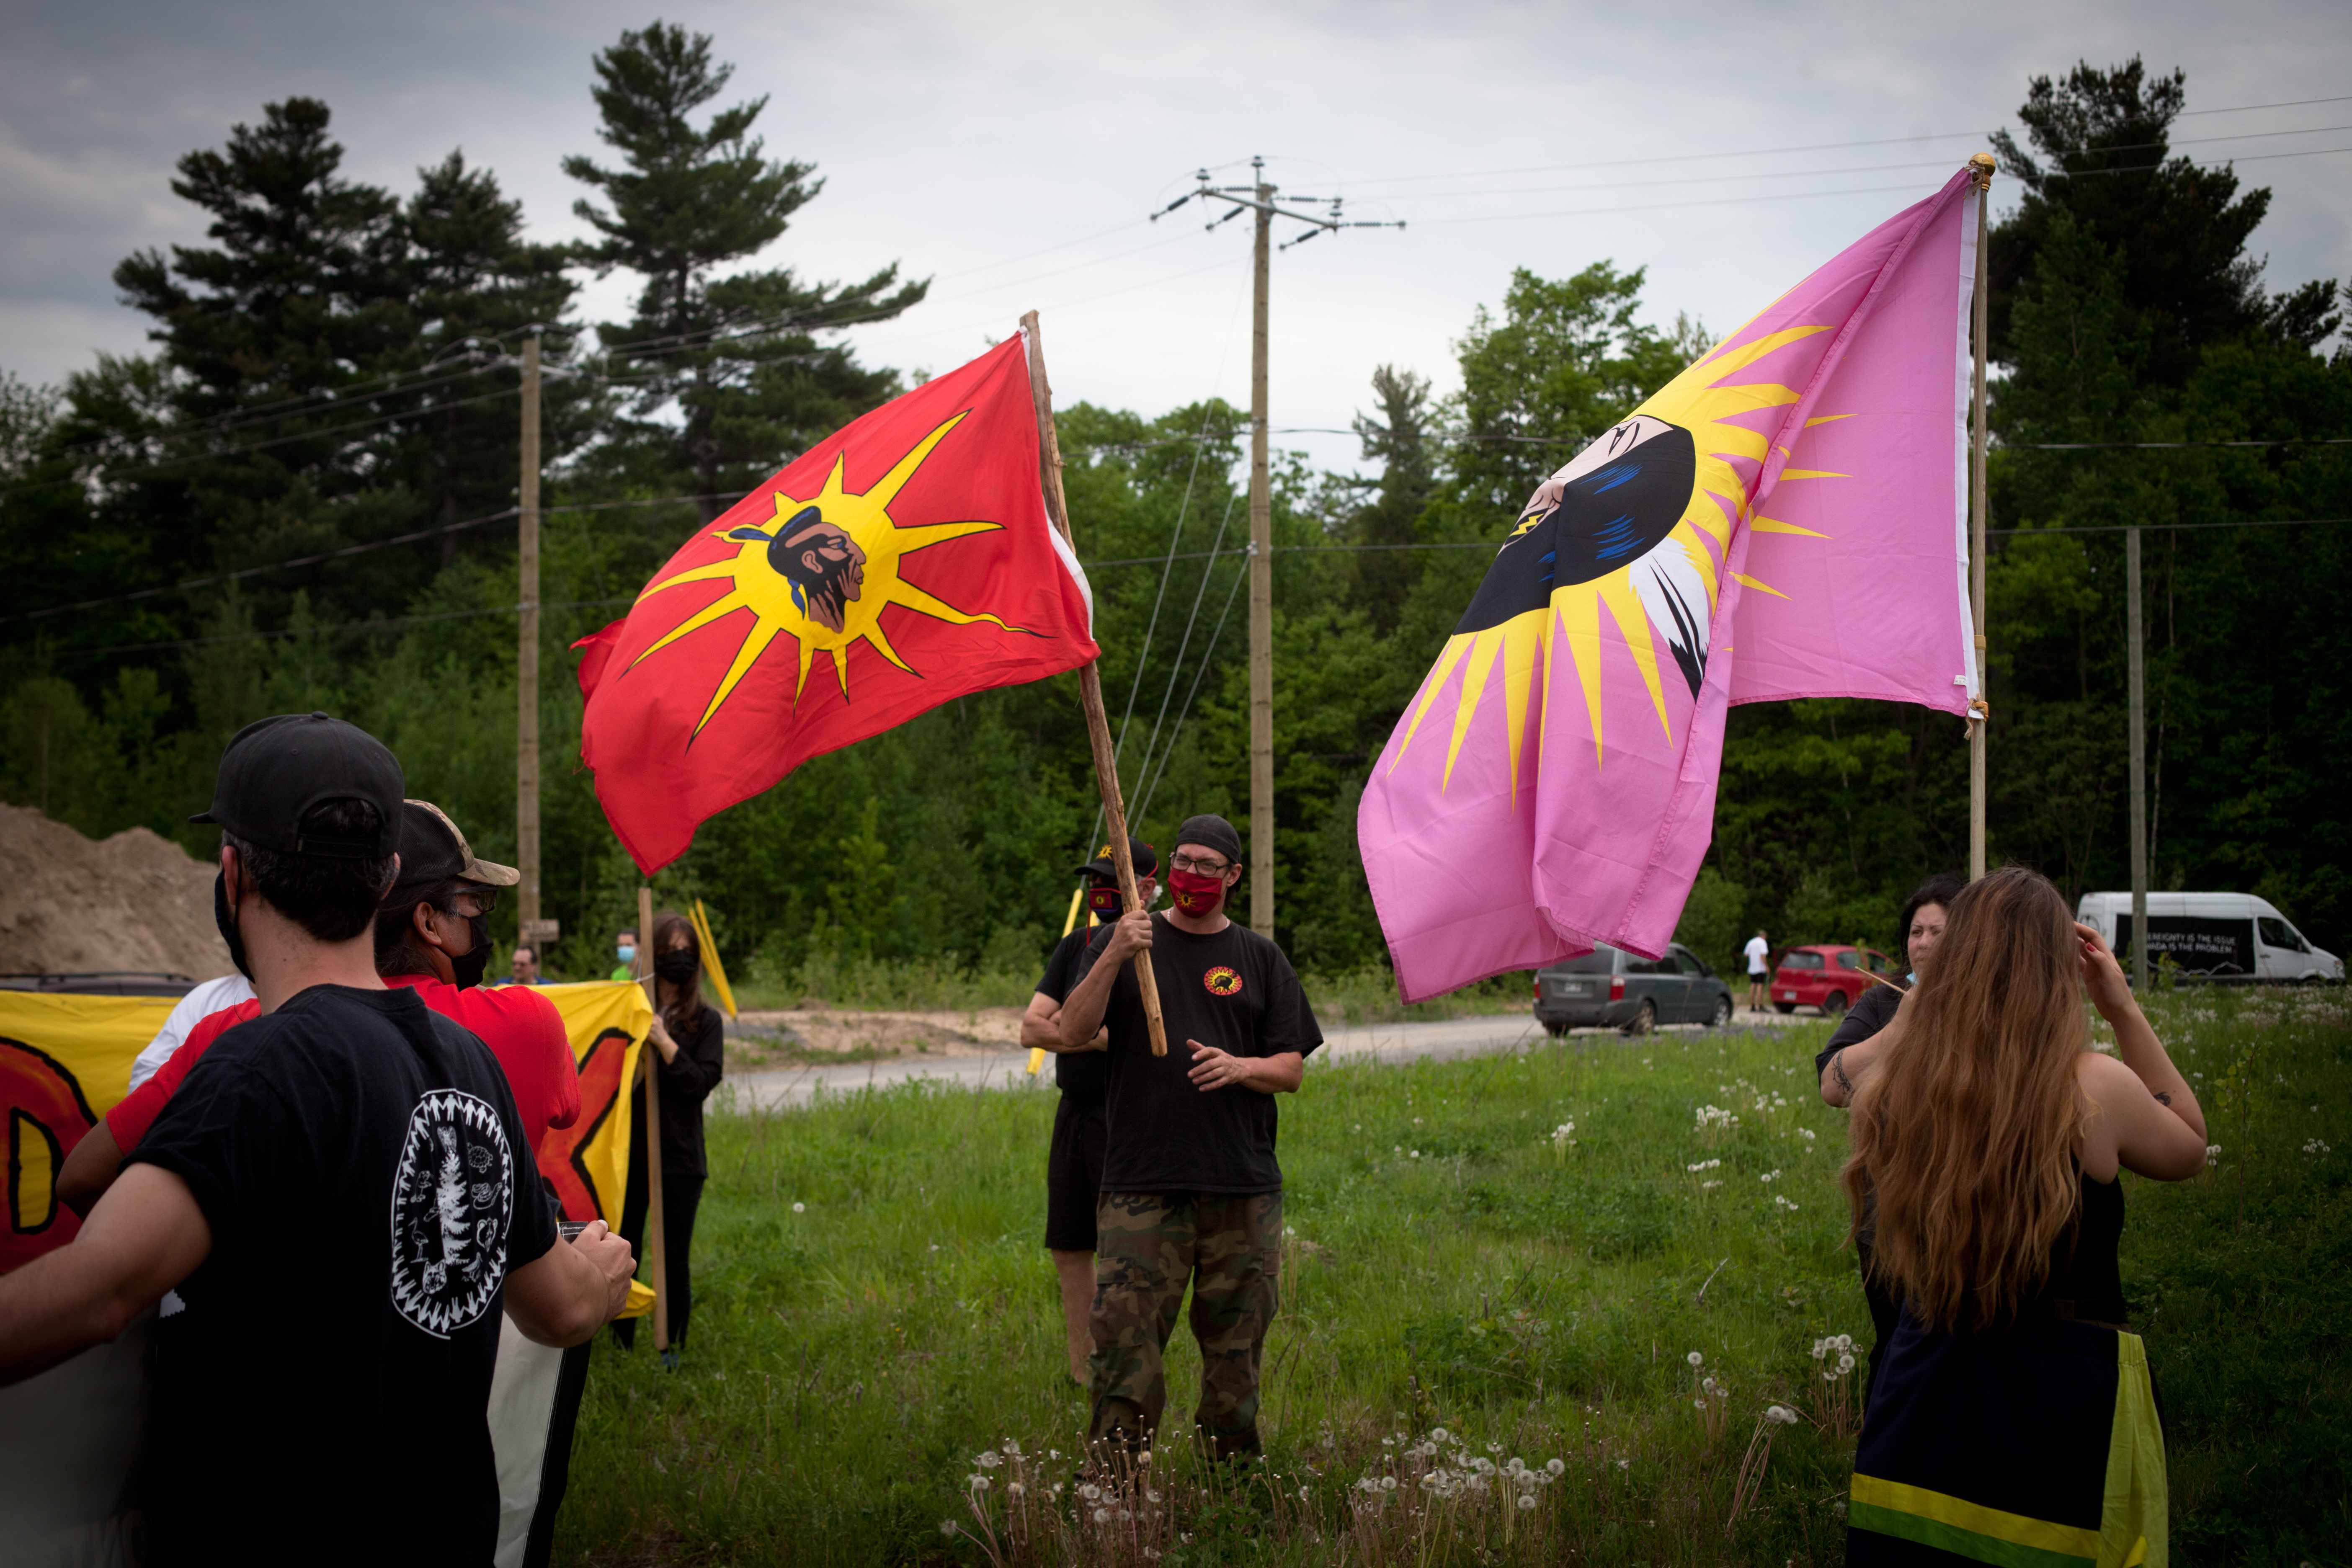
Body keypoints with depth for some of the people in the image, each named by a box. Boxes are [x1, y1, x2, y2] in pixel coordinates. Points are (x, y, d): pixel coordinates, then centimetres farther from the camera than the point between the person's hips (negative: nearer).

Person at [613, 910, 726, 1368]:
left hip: (679, 1158, -1)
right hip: (627, 1152, 1)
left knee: (673, 1262, 3)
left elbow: (703, 1081, -8)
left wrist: (665, 1044, -17)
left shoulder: (705, 1021, 3)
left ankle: (672, 1354, 15)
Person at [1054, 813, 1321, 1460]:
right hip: (1141, 1186, -2)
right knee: (1123, 1344, -10)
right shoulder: (1120, 941, 9)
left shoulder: (1259, 958, 13)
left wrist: (1239, 1068, -11)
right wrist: (1114, 958, -18)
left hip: (1243, 1189, 2)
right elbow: (1073, 1036, -4)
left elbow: (1292, 1070, 10)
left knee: (1235, 1348, 5)